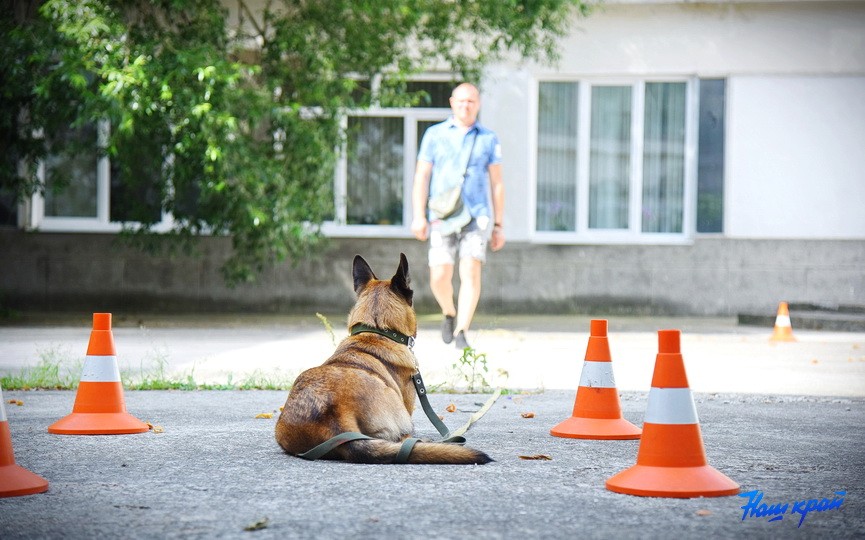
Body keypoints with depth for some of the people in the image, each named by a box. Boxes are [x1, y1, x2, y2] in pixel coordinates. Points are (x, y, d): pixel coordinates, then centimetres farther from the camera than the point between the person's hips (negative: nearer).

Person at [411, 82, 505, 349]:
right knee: (440, 277, -6)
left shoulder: (489, 139, 10)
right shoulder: (435, 135, 9)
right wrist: (419, 216, -5)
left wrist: (499, 225, 7)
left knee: (471, 272, -15)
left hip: (477, 217, 0)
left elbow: (497, 184, 11)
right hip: (442, 218, 0)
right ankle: (449, 314, 25)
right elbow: (421, 177, 6)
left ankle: (461, 333, -15)